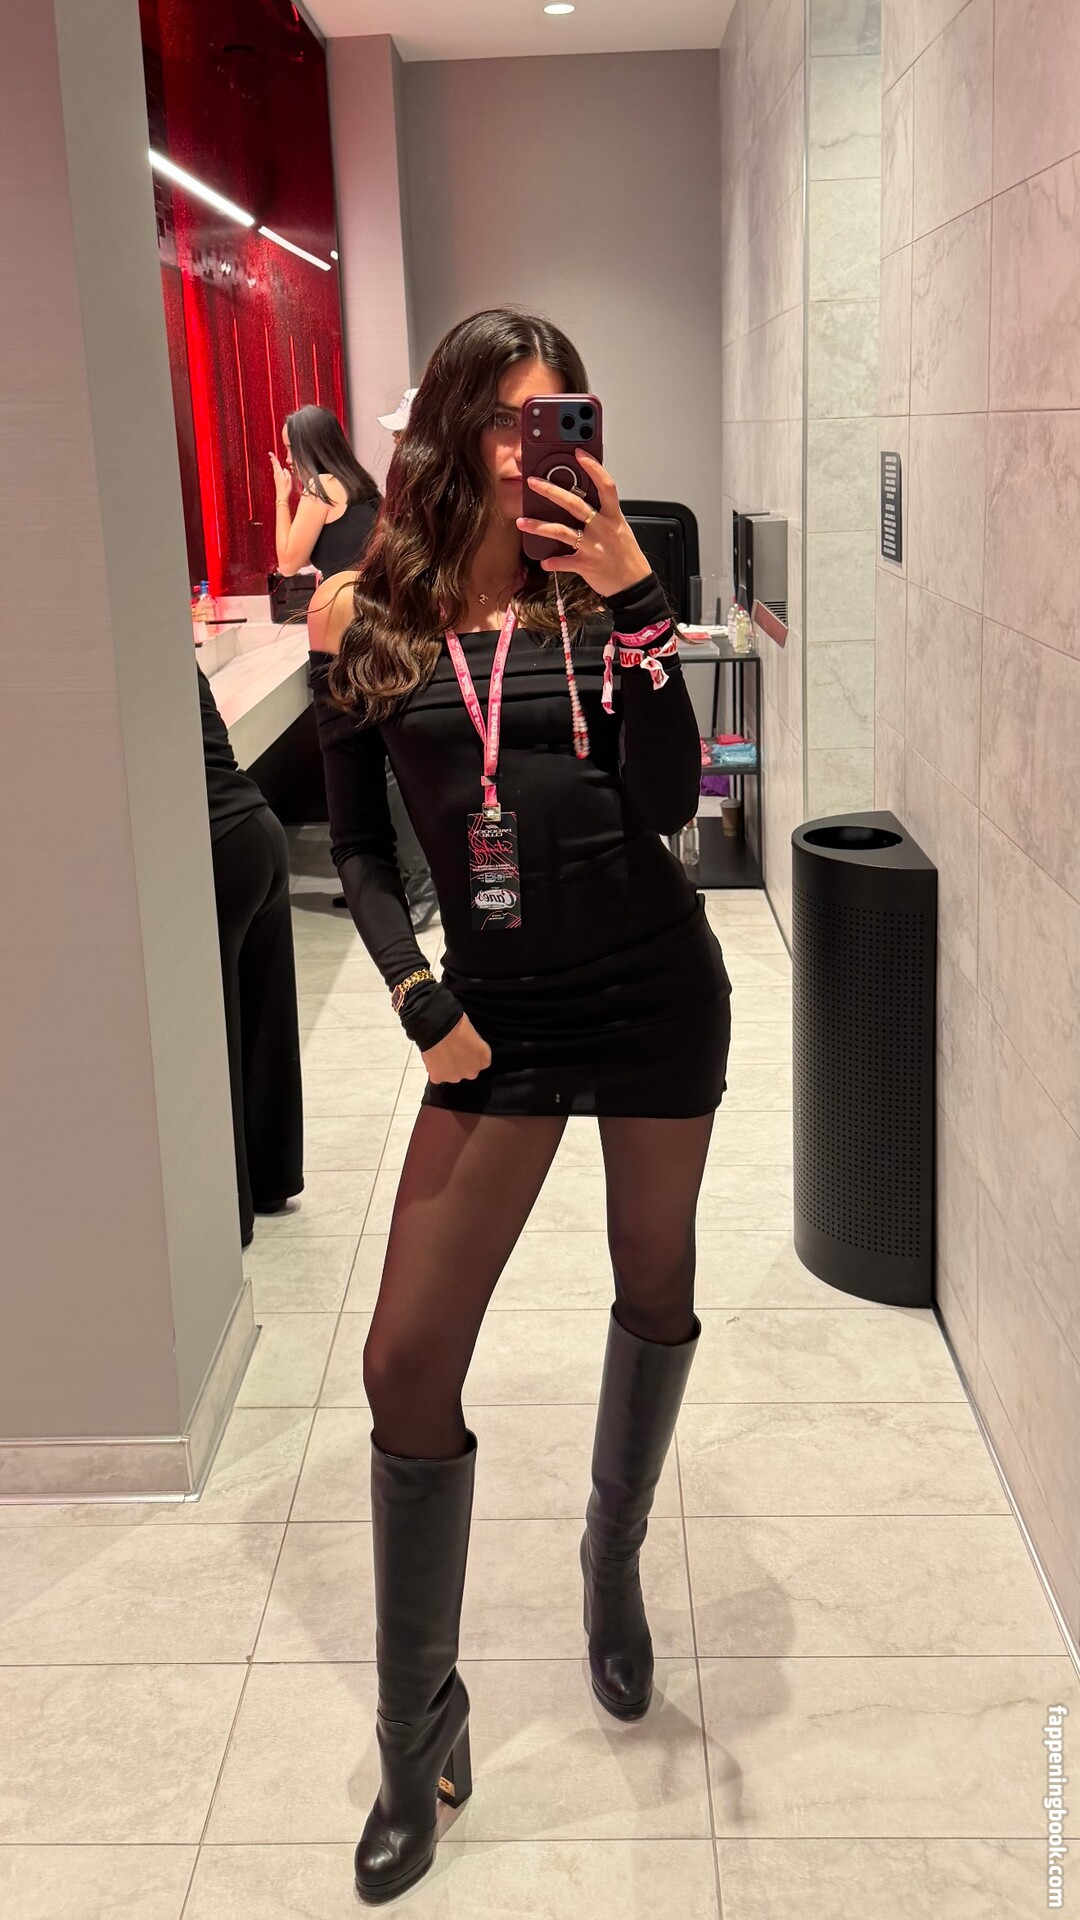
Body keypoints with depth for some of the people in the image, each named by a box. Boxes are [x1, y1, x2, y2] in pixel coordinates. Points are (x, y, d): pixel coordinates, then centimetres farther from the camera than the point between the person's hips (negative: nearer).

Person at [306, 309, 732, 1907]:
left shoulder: (599, 589, -4)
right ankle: (422, 1738, 15)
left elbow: (668, 799, -16)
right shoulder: (364, 618, -3)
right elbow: (358, 848, 4)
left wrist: (631, 597, -23)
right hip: (502, 1012, 0)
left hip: (657, 992, 0)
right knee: (408, 1361, -3)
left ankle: (616, 1558, 46)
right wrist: (417, 997, -8)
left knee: (655, 1294, 17)